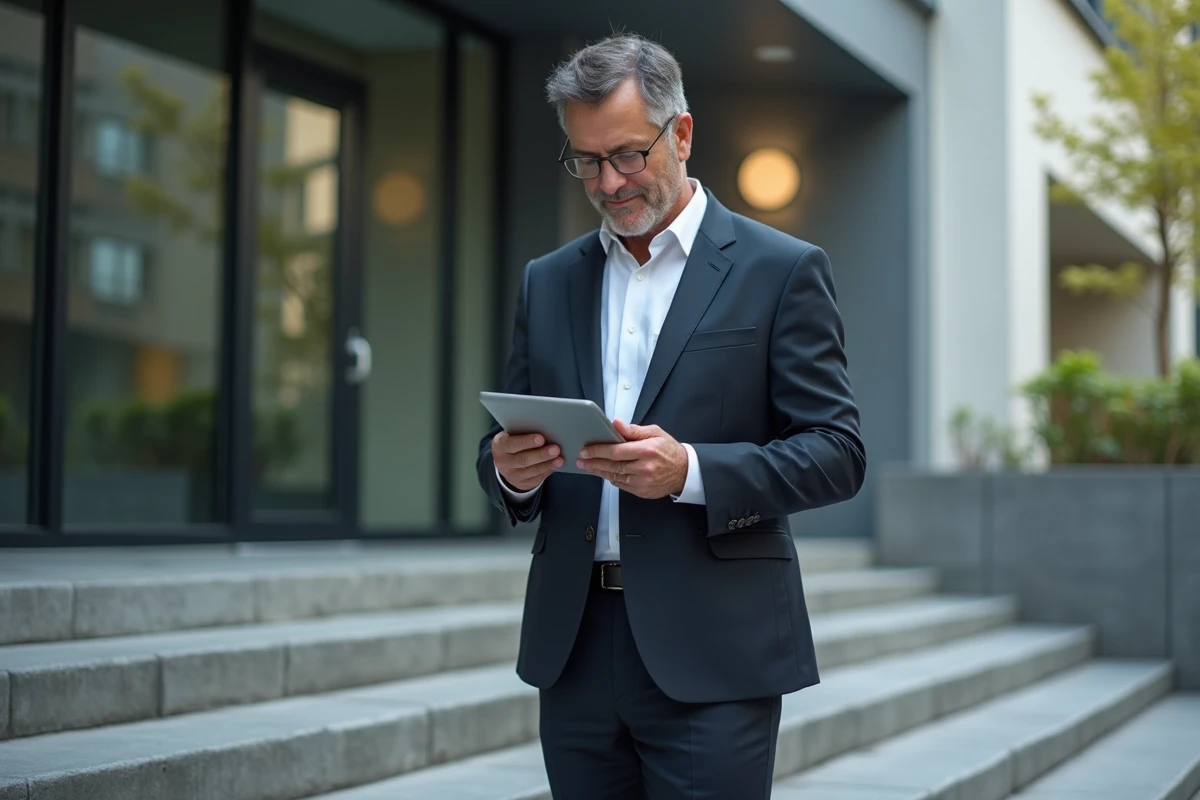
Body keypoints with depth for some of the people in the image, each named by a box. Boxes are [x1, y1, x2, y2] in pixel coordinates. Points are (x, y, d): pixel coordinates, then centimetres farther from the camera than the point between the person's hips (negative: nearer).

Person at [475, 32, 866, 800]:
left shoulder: (781, 269, -1)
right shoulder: (548, 282, 13)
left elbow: (838, 452, -5)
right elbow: (508, 454, 16)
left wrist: (691, 470, -20)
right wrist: (511, 470, -8)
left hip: (712, 654, -4)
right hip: (574, 648, 5)